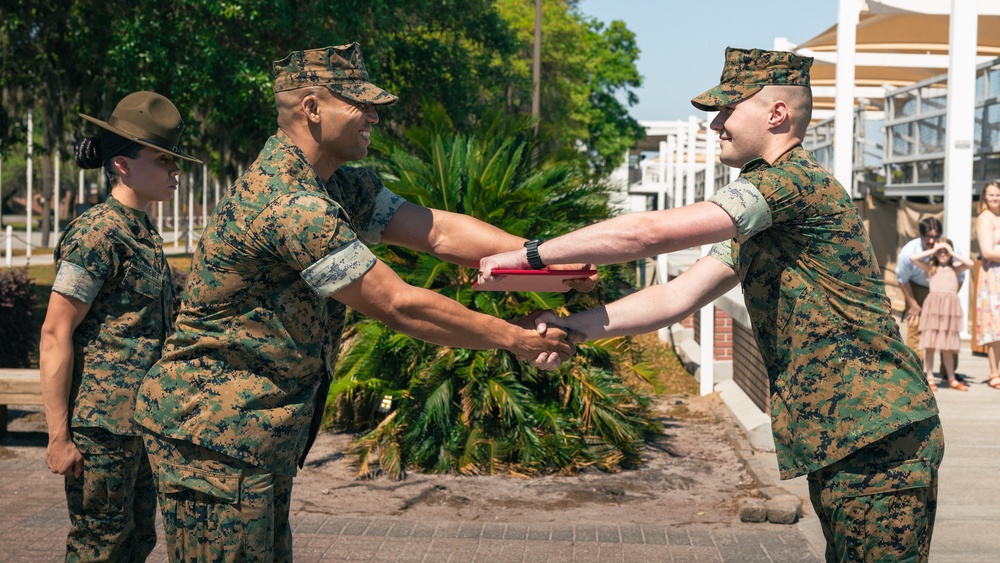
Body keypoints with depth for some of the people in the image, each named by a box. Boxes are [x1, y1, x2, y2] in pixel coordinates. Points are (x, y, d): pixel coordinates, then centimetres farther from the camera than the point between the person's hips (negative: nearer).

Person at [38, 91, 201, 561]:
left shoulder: (145, 234, 14)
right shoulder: (96, 233, -13)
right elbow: (55, 334, -16)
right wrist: (59, 436, -18)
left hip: (142, 417, 9)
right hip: (103, 421, -9)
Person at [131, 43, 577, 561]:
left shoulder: (337, 187, 10)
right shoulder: (289, 204, -24)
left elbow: (437, 231, 4)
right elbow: (398, 306, -21)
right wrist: (516, 339, -12)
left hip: (256, 436, 10)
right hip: (213, 429, -10)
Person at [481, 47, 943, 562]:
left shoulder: (795, 179, -15)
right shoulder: (758, 226, 18)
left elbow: (649, 233, -20)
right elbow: (680, 294, 11)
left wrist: (529, 255, -12)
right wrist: (577, 327, -1)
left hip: (879, 440, -10)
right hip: (838, 441, 10)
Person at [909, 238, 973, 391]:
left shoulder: (955, 268, 14)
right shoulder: (930, 268, 11)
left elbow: (970, 263, -2)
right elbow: (914, 258, -1)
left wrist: (953, 253, 4)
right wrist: (932, 250, 5)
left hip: (950, 308, 1)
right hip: (933, 305, -1)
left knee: (947, 345, 3)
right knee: (930, 344, -3)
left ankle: (951, 379, 8)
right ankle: (930, 378, 0)